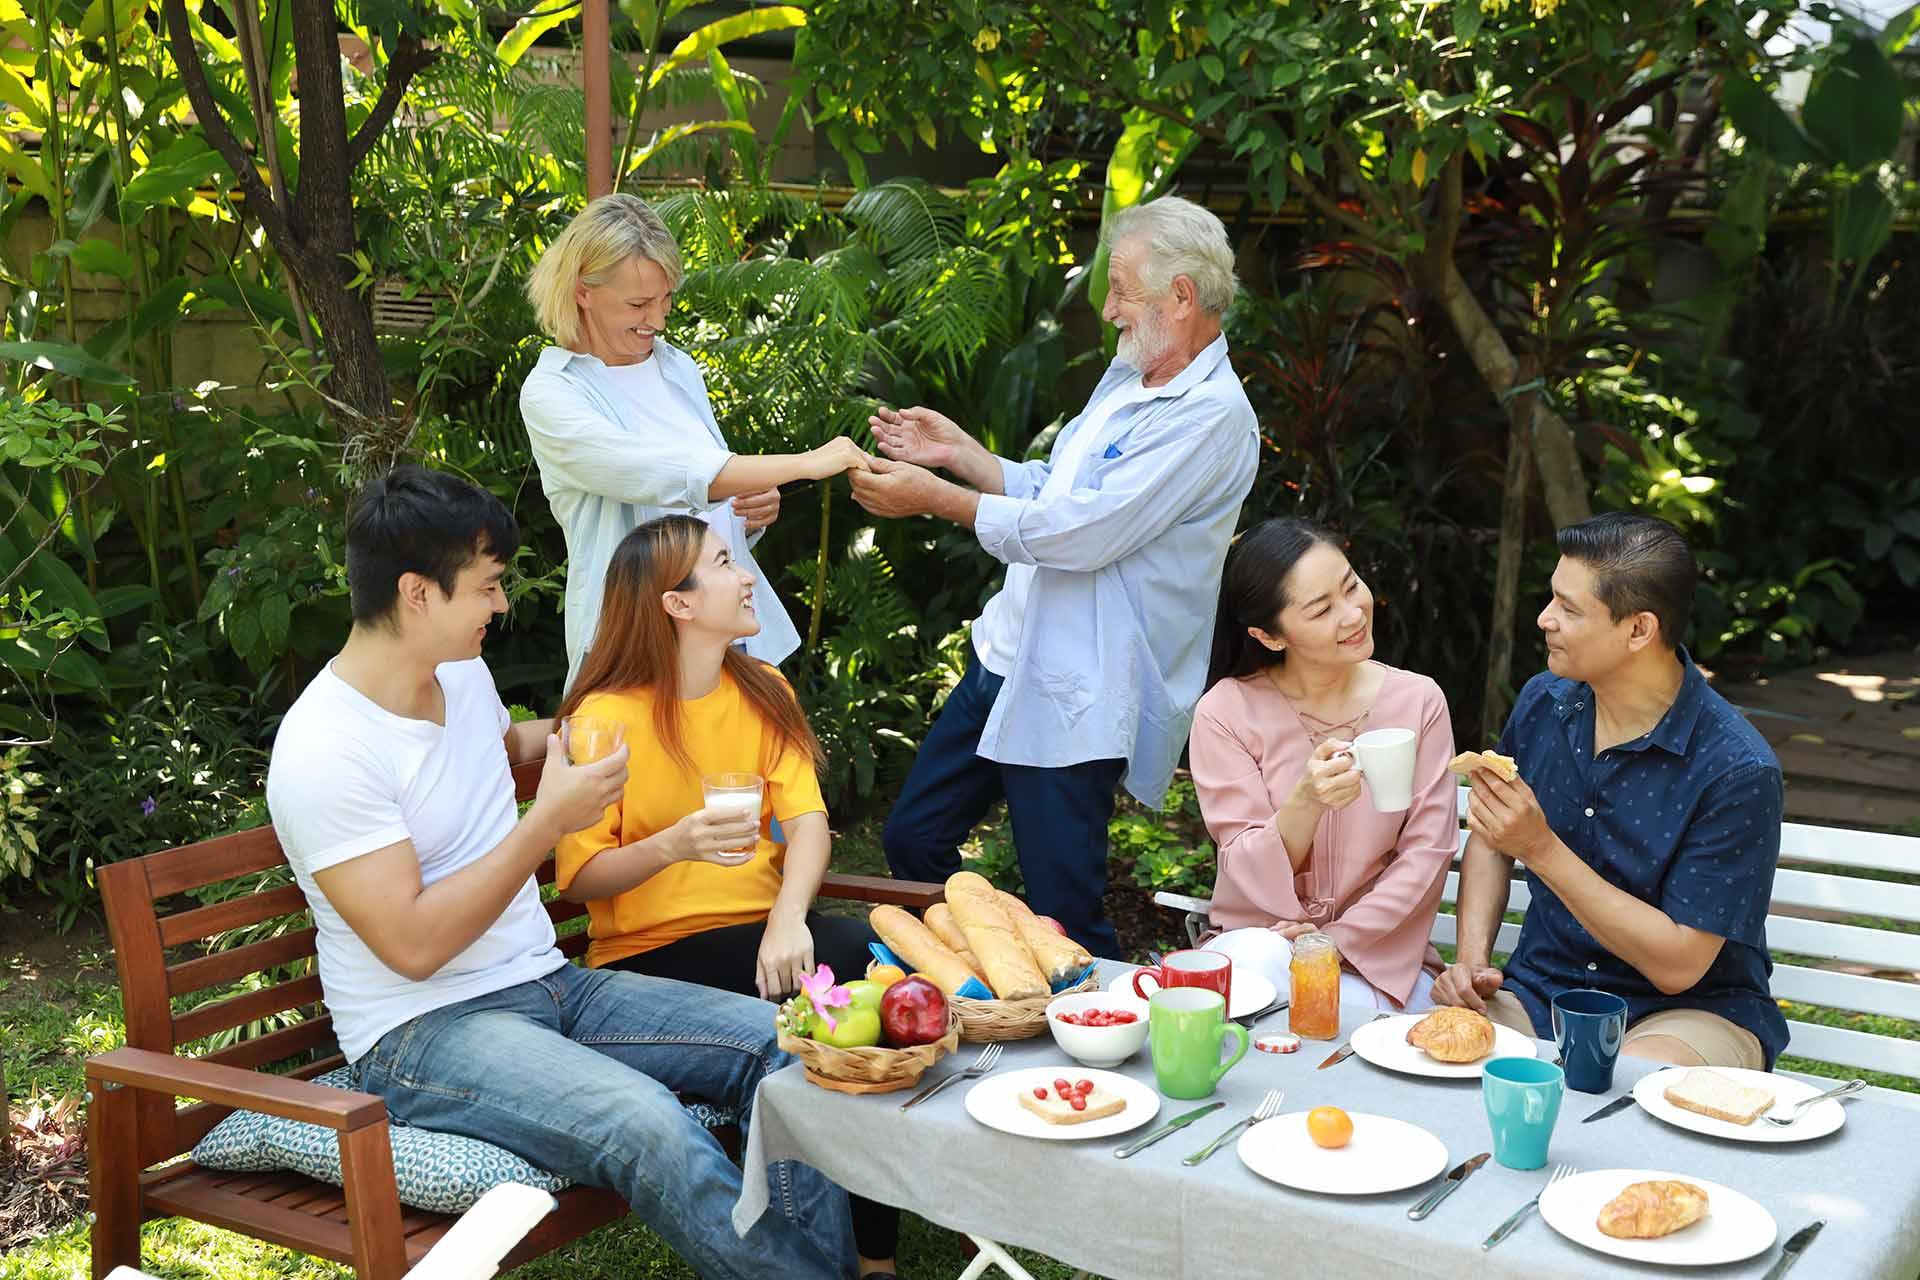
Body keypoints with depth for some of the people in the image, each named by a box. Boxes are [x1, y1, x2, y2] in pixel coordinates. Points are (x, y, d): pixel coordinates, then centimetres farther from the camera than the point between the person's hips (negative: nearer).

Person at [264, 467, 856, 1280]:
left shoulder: (463, 672, 7)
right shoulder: (324, 749, -18)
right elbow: (413, 945, -22)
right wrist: (549, 822, -20)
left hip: (548, 983, 8)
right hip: (425, 1031, -8)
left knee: (779, 1044, -11)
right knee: (644, 1123, -34)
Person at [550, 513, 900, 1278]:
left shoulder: (763, 693, 9)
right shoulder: (604, 718, -7)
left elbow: (807, 820, -4)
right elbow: (579, 878, -9)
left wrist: (787, 919, -23)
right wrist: (672, 846, -28)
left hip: (762, 930, 5)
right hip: (653, 954, -5)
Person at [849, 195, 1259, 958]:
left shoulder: (1212, 416, -19)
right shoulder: (1126, 378, 13)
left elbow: (1078, 535, -24)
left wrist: (937, 499, -16)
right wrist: (959, 452, 8)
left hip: (1077, 700, -10)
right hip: (1009, 658, 10)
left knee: (1063, 922, -2)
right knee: (912, 840, 18)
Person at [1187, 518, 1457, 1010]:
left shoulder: (1417, 701, -2)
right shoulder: (1226, 711, -8)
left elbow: (1426, 853, -3)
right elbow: (1252, 876, -11)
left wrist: (1338, 939, -15)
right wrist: (1305, 801, -31)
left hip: (1379, 955, 1)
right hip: (1258, 937, -1)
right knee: (1261, 960, -34)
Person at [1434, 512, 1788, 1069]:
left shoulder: (1737, 769, -19)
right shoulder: (1543, 703, 0)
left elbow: (1678, 966, -20)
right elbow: (1489, 839, 17)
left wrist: (1542, 849, -24)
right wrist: (1471, 959, 0)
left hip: (1692, 1008, -5)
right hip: (1540, 991, 5)